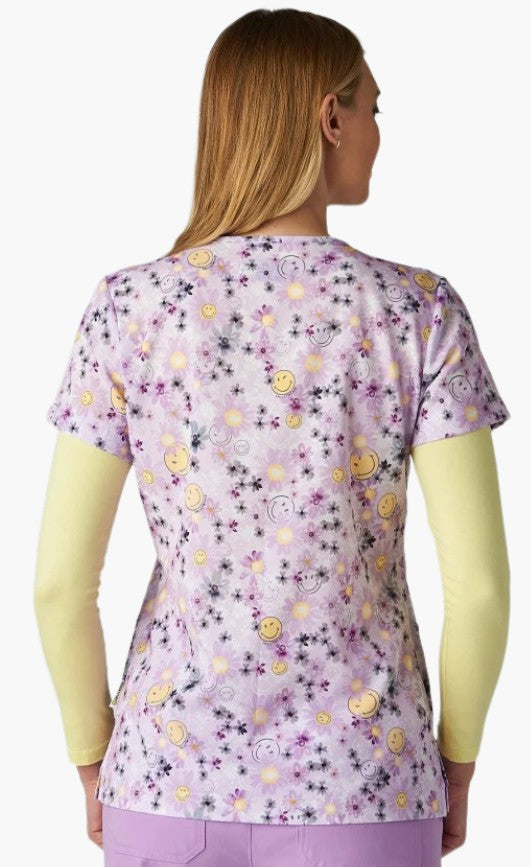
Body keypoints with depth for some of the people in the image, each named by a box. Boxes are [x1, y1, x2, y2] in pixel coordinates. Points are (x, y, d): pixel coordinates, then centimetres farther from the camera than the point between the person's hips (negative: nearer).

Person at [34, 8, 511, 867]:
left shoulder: (129, 307, -7)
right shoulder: (419, 311, -10)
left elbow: (60, 579, -9)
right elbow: (479, 579, -11)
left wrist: (93, 757, 8)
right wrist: (458, 756, 6)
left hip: (175, 780, 1)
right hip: (359, 789, -1)